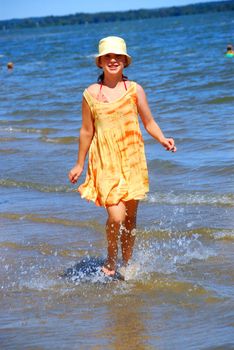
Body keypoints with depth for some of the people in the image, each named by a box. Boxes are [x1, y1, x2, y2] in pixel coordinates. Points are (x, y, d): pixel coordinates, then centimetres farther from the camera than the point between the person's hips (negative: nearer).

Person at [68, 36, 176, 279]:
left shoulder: (134, 90, 2)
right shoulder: (91, 94, 1)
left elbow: (149, 122, 6)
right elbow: (86, 131, 9)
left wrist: (162, 140, -14)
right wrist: (79, 165, 14)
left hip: (132, 159, 2)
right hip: (105, 161, -2)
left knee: (130, 217, 8)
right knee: (115, 216, -15)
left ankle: (127, 264, 26)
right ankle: (111, 260, 10)